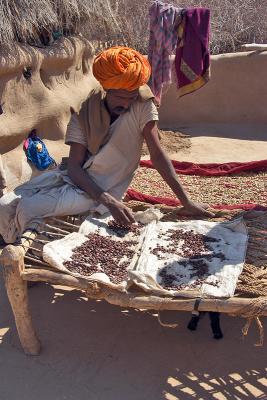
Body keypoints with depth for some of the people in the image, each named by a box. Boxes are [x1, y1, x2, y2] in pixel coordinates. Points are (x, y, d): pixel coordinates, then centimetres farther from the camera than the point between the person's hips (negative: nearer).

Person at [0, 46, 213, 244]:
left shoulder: (142, 106, -15)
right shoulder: (83, 112, -10)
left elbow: (157, 154, -16)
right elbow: (74, 167, -16)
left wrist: (186, 201, -22)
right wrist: (109, 202, -32)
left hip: (105, 189, -3)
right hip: (74, 178, 3)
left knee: (27, 208, -24)